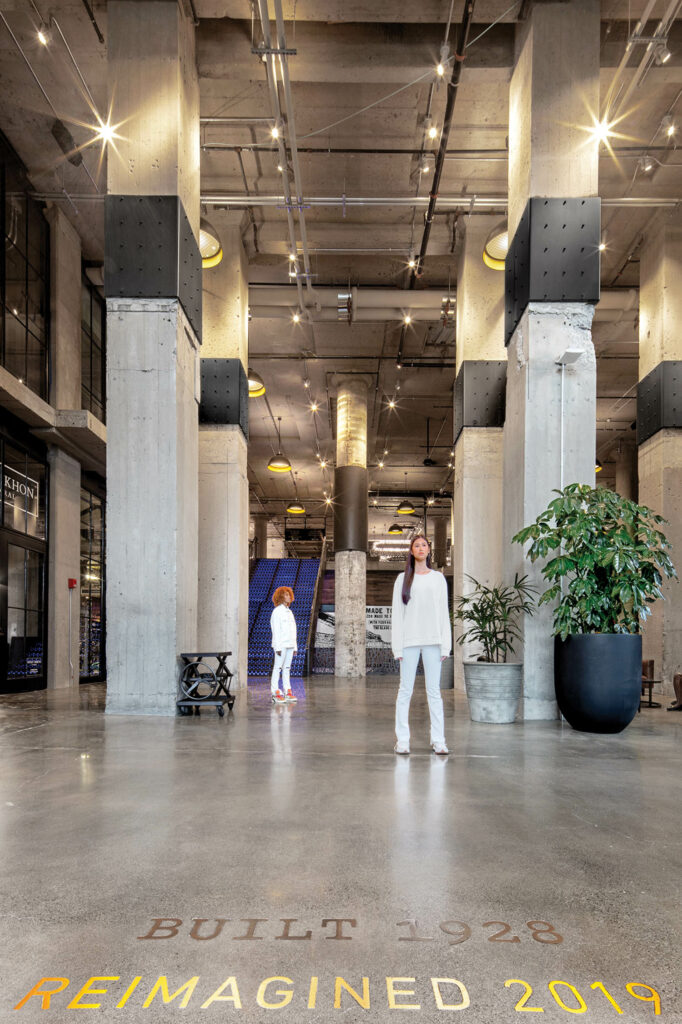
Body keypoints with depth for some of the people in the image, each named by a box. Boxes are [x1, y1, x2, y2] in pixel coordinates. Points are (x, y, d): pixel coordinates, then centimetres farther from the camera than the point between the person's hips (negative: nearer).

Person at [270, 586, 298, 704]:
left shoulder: (289, 612, 18)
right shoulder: (277, 611, -6)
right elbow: (276, 630, -12)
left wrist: (295, 646, 15)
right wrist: (278, 647, -17)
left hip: (290, 644, 7)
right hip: (281, 644, -7)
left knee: (287, 668, 8)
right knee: (278, 667, -6)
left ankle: (288, 692, 10)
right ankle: (276, 693, -5)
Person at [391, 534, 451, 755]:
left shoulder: (438, 578, 10)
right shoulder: (403, 579, 7)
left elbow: (444, 612, 9)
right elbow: (397, 614, 4)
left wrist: (445, 645, 2)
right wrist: (397, 646, -3)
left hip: (432, 641, 1)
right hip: (410, 640, -1)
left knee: (434, 691, 2)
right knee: (405, 690, 0)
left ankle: (438, 740, 6)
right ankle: (402, 740, 4)